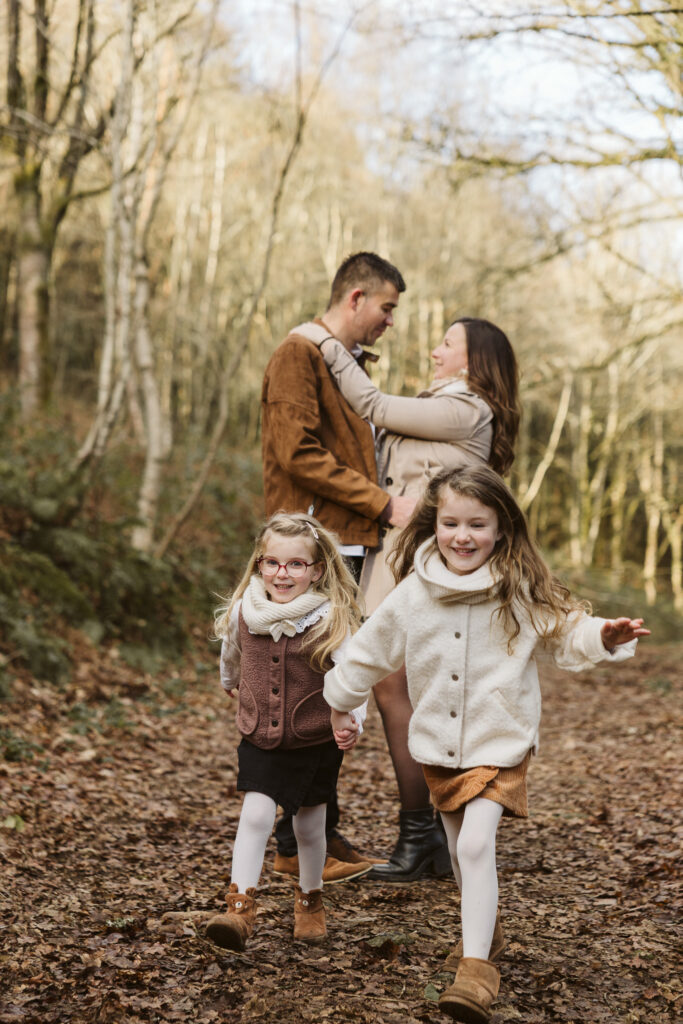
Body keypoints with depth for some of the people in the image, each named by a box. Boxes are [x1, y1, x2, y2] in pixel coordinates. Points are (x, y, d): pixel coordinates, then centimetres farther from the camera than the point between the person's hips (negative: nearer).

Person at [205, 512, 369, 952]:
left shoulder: (331, 620, -19)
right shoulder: (243, 611, -7)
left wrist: (353, 721, -45)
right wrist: (231, 682, 36)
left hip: (316, 743, -1)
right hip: (260, 739, 2)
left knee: (309, 825, 13)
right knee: (256, 816, -13)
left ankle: (310, 900, 36)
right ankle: (240, 908, -10)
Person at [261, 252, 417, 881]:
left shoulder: (349, 363, 23)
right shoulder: (300, 353, -6)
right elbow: (299, 454, -17)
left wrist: (395, 504, 9)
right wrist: (383, 503, -16)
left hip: (349, 546, 9)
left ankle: (320, 831, 18)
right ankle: (299, 845, -1)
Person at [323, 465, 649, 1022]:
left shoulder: (522, 592, -11)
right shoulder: (414, 593, -4)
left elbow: (568, 634, -8)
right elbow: (371, 650, 7)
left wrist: (605, 637, -29)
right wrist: (333, 698, 16)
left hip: (499, 744, -4)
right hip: (437, 743, 4)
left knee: (476, 843, -19)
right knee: (461, 849, 17)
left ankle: (477, 965, -13)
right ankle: (485, 925, 42)